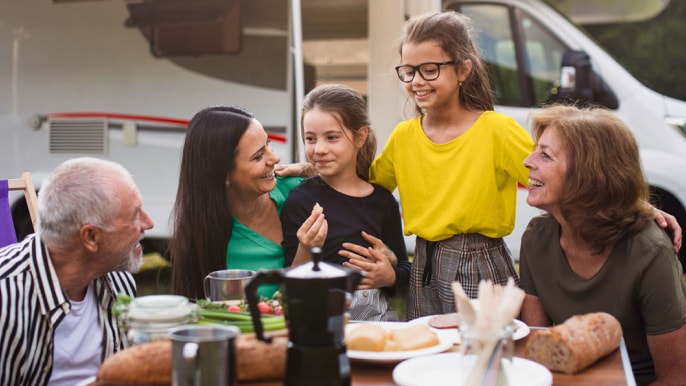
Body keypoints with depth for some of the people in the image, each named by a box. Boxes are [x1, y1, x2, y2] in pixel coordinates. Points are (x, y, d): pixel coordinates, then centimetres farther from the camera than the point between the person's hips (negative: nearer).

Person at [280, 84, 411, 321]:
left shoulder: (383, 201, 8)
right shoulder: (300, 201, -2)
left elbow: (404, 270, 18)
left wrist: (389, 277, -3)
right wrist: (306, 250, -21)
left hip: (378, 318, 3)